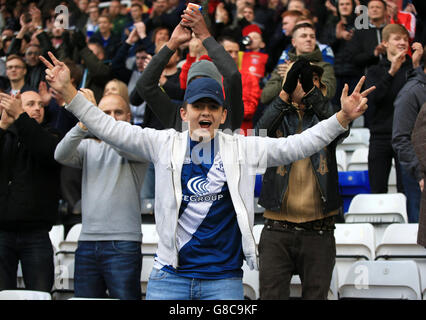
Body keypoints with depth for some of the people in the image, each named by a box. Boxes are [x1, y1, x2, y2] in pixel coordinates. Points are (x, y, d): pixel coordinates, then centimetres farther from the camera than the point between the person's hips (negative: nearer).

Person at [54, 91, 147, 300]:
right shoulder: (88, 145, 15)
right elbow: (61, 155, -4)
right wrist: (82, 125, -22)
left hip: (123, 244, -4)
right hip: (87, 242, 4)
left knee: (124, 297, -6)